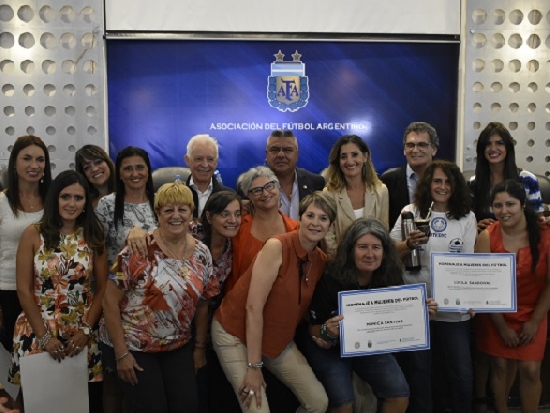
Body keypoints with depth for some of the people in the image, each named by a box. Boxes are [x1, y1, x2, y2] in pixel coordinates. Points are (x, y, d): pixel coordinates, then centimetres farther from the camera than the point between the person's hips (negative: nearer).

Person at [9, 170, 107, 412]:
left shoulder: (93, 236, 3)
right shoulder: (33, 234, -3)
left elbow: (102, 288, 4)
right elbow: (24, 290, -5)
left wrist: (86, 329, -7)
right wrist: (44, 336, -10)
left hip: (81, 334, 2)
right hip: (38, 333, -1)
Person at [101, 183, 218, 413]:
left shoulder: (201, 254, -2)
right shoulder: (139, 250, -17)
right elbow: (110, 301, -14)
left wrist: (199, 347, 10)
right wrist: (121, 353, -13)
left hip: (178, 347, 4)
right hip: (133, 345, -4)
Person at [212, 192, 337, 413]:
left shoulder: (322, 260, -2)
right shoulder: (277, 246, -22)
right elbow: (253, 307, -24)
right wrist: (253, 366, -23)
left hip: (279, 339, 6)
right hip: (236, 332, -6)